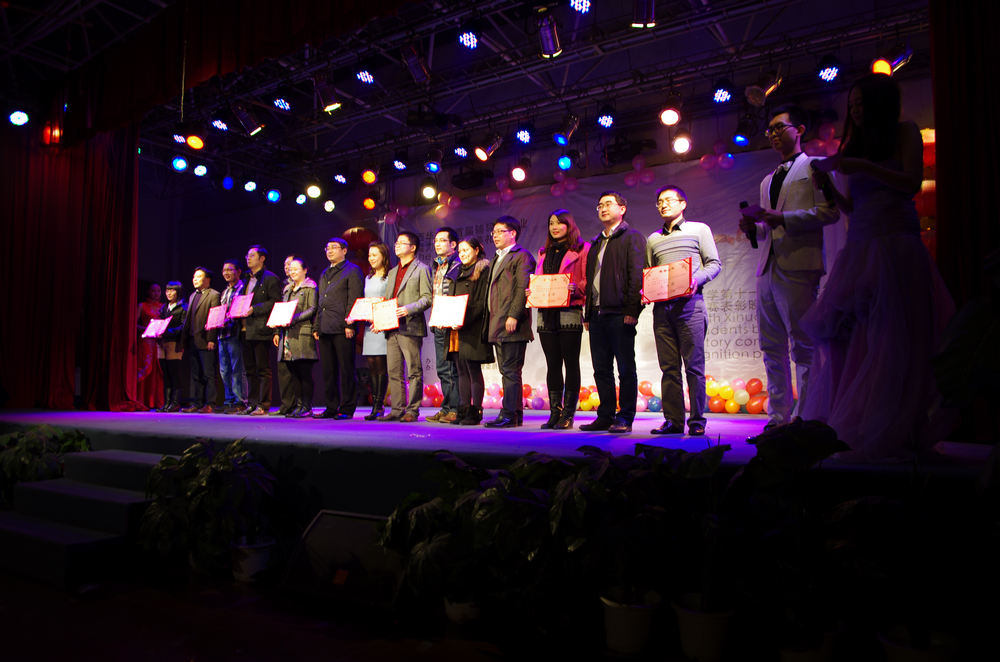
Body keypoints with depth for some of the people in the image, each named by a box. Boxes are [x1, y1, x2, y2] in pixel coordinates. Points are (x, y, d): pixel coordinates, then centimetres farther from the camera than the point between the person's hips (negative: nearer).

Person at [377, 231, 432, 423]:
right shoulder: (392, 272, 24)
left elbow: (427, 298, -7)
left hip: (410, 328, -7)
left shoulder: (422, 269, 1)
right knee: (394, 372, 7)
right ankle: (397, 410, 12)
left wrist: (409, 309, -20)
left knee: (414, 372, -4)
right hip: (392, 328, 7)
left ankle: (412, 410, 0)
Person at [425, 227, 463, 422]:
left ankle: (455, 410, 0)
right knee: (442, 369, 10)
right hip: (439, 325, 8)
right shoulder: (436, 267, 20)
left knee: (452, 368, -6)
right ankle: (446, 409, 16)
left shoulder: (459, 266, -6)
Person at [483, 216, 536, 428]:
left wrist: (513, 316, -21)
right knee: (507, 371, 10)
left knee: (511, 370, -9)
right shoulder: (495, 260, 24)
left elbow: (523, 288, -14)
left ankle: (509, 414, -8)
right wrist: (491, 321, 16)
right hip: (497, 324, 9)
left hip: (512, 324, -9)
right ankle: (516, 413, 15)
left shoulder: (521, 256, -4)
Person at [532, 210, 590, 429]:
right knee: (552, 364, 5)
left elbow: (587, 281, -1)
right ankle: (555, 413, 9)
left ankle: (568, 414, 1)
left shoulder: (582, 249, 5)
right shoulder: (544, 253, 22)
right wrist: (531, 292, 3)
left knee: (571, 363, -3)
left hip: (569, 313, -5)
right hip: (546, 314, 5)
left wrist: (575, 288, -20)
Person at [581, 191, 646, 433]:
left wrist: (632, 310, -17)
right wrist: (587, 313, 15)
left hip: (619, 313, -7)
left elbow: (636, 275, -8)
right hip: (597, 314, 7)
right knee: (601, 369, 8)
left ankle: (625, 419, 3)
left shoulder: (632, 237, 2)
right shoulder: (596, 243, 24)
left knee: (626, 369, -2)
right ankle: (606, 417, 15)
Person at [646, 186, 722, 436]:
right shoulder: (653, 239, 21)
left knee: (694, 364, -6)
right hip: (661, 305, 4)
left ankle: (697, 420, -1)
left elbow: (714, 263, 5)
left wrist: (697, 279, -13)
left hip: (689, 302, -4)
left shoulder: (699, 229, 11)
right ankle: (673, 420, 5)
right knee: (669, 366, 2)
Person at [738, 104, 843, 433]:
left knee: (803, 346, -7)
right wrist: (754, 227, 6)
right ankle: (778, 417, 11)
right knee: (772, 347, 6)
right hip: (768, 267, 7)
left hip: (798, 266, -7)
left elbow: (830, 211, -7)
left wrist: (782, 217, -14)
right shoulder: (768, 180, 26)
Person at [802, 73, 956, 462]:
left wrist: (864, 167, -12)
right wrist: (828, 186, 3)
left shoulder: (904, 133, 9)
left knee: (888, 338, -11)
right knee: (849, 336, -4)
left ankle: (888, 434, -10)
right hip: (858, 248, 6)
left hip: (894, 245, -5)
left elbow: (912, 183, -6)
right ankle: (849, 428, -1)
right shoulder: (855, 147, 23)